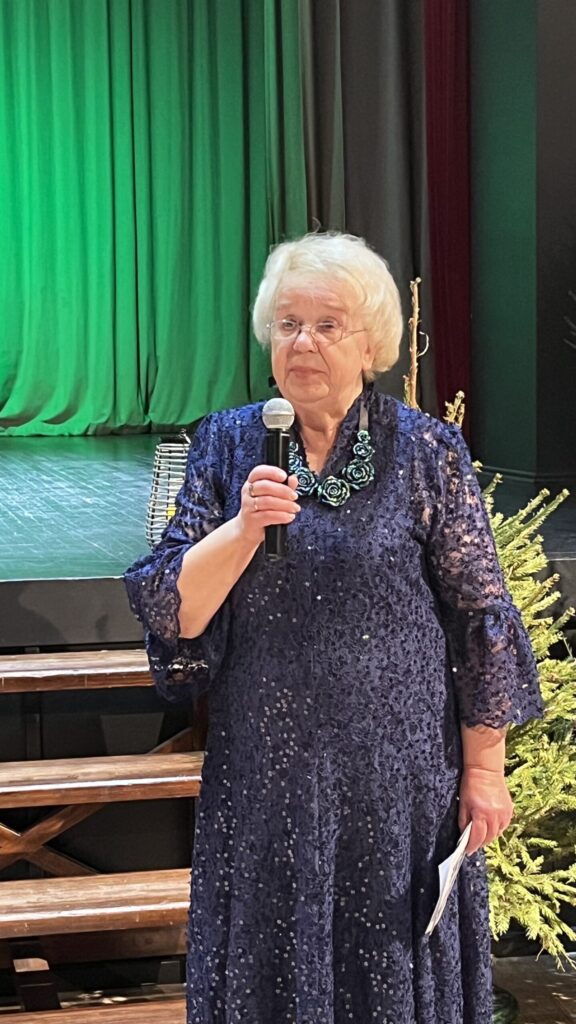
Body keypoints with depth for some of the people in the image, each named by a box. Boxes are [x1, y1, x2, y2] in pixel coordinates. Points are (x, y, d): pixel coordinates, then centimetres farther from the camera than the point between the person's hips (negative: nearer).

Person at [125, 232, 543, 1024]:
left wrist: (484, 769, -3)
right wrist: (244, 526, -19)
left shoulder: (427, 452, -4)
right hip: (266, 772, 2)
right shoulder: (228, 445, 2)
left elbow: (480, 617, -3)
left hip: (399, 775, -2)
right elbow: (172, 610, -3)